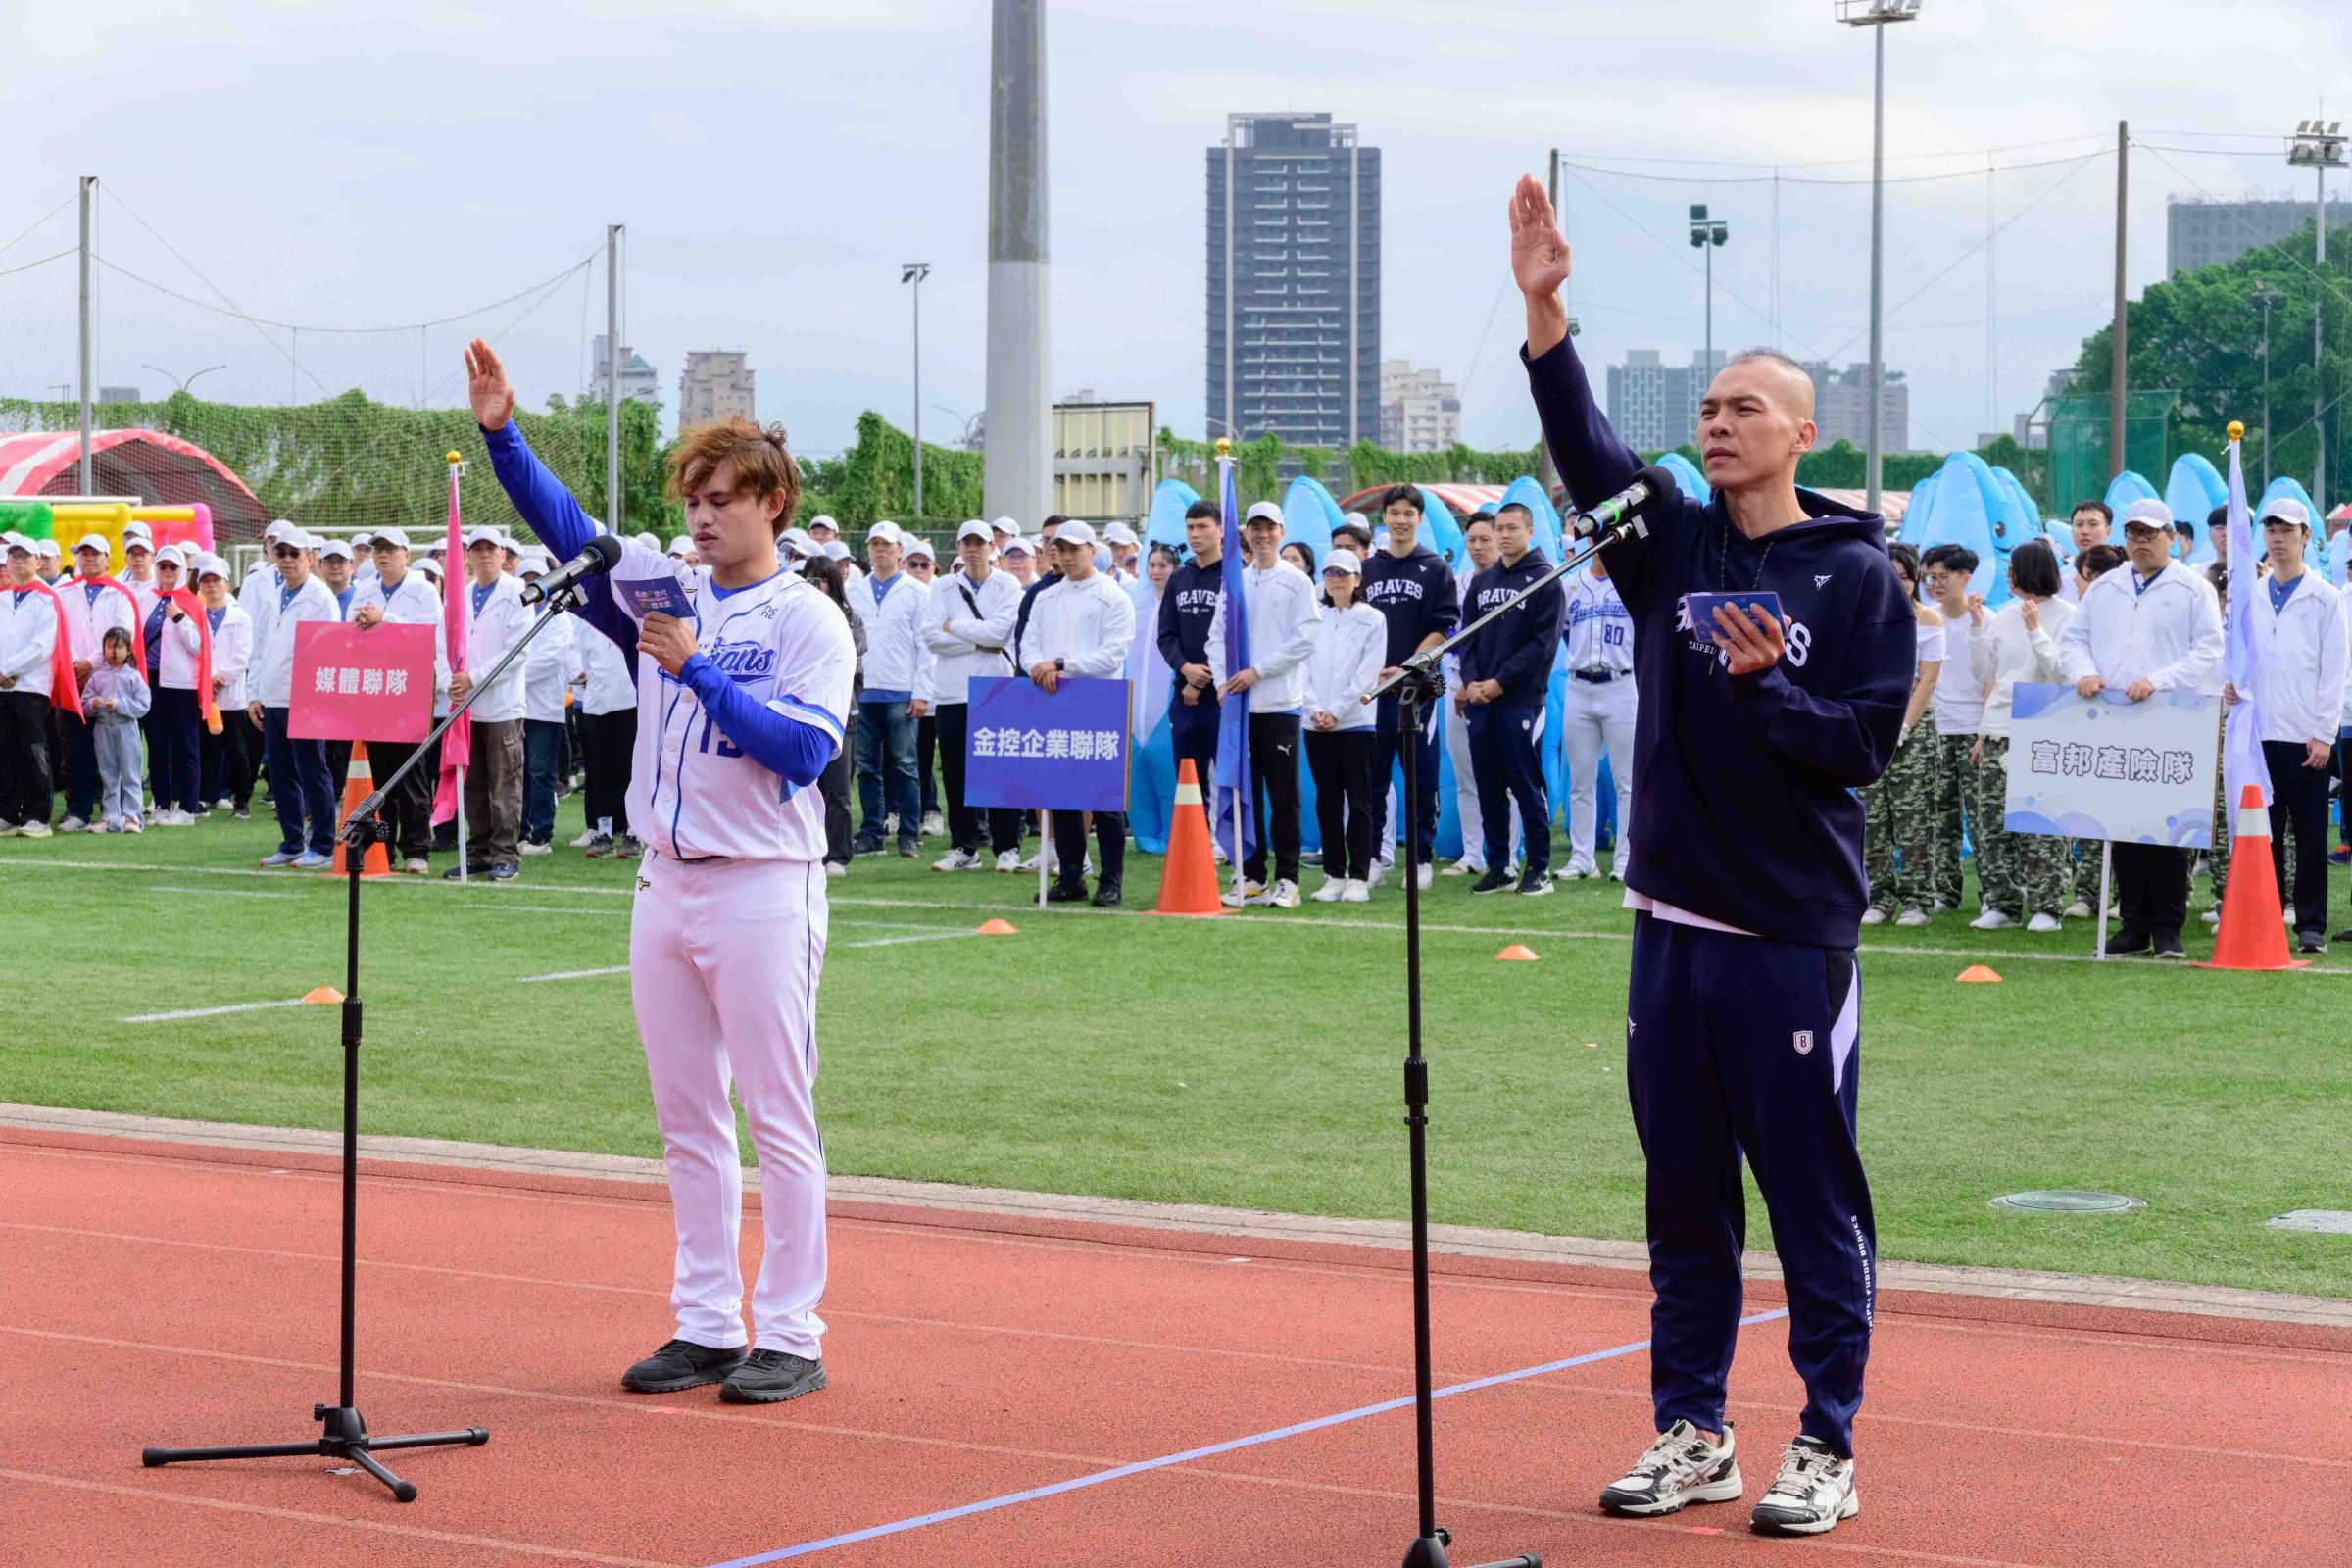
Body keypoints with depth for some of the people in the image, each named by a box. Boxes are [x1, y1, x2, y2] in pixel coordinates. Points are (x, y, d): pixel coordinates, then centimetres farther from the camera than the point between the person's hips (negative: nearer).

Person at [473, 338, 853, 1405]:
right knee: (687, 1120, 10)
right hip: (666, 885, 6)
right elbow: (567, 529, 9)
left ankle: (790, 1336, 2)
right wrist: (501, 432, -3)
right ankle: (706, 1325, 17)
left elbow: (803, 750, -16)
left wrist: (698, 673, -19)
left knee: (778, 1118, -3)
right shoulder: (664, 591, 12)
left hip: (762, 890, -6)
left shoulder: (809, 620, -5)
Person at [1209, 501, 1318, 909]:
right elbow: (1217, 635, 13)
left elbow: (1304, 641, -6)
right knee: (1245, 792, 5)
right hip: (1238, 704, 4)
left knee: (1283, 795, -2)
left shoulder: (1297, 582, 1)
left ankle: (1286, 879, 1)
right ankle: (1251, 877, 11)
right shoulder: (1235, 582, 14)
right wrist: (1223, 682, -2)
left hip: (1279, 702, -4)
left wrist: (1258, 671, -13)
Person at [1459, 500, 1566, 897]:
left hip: (1521, 699, -6)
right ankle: (1498, 866, 12)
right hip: (1480, 700, 6)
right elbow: (1468, 636, 15)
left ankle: (1539, 867, 1)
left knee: (1525, 784, -5)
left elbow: (1543, 642, -9)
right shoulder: (1481, 582, 16)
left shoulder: (1544, 581, -2)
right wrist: (1470, 681, -3)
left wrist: (1500, 681, -13)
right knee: (1489, 786, 6)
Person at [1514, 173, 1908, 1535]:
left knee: (1815, 1196, 0)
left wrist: (1767, 687, -19)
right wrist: (1547, 313, -18)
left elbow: (1867, 743, -6)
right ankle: (1692, 1436, 21)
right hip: (1673, 922, 5)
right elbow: (1585, 449, -7)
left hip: (1796, 937, -5)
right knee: (1686, 1198, 12)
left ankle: (1827, 1451, 9)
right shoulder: (1672, 543, 8)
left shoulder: (1859, 574, -3)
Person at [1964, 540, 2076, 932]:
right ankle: (2002, 904, 9)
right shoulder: (2005, 616, 14)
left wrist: (2036, 630, -13)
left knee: (2040, 824, -7)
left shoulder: (2066, 616, -2)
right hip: (1997, 732, 6)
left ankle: (2047, 907, -1)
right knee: (1992, 822, 2)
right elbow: (1984, 675, 17)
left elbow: (2060, 672, -9)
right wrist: (1977, 625, 10)